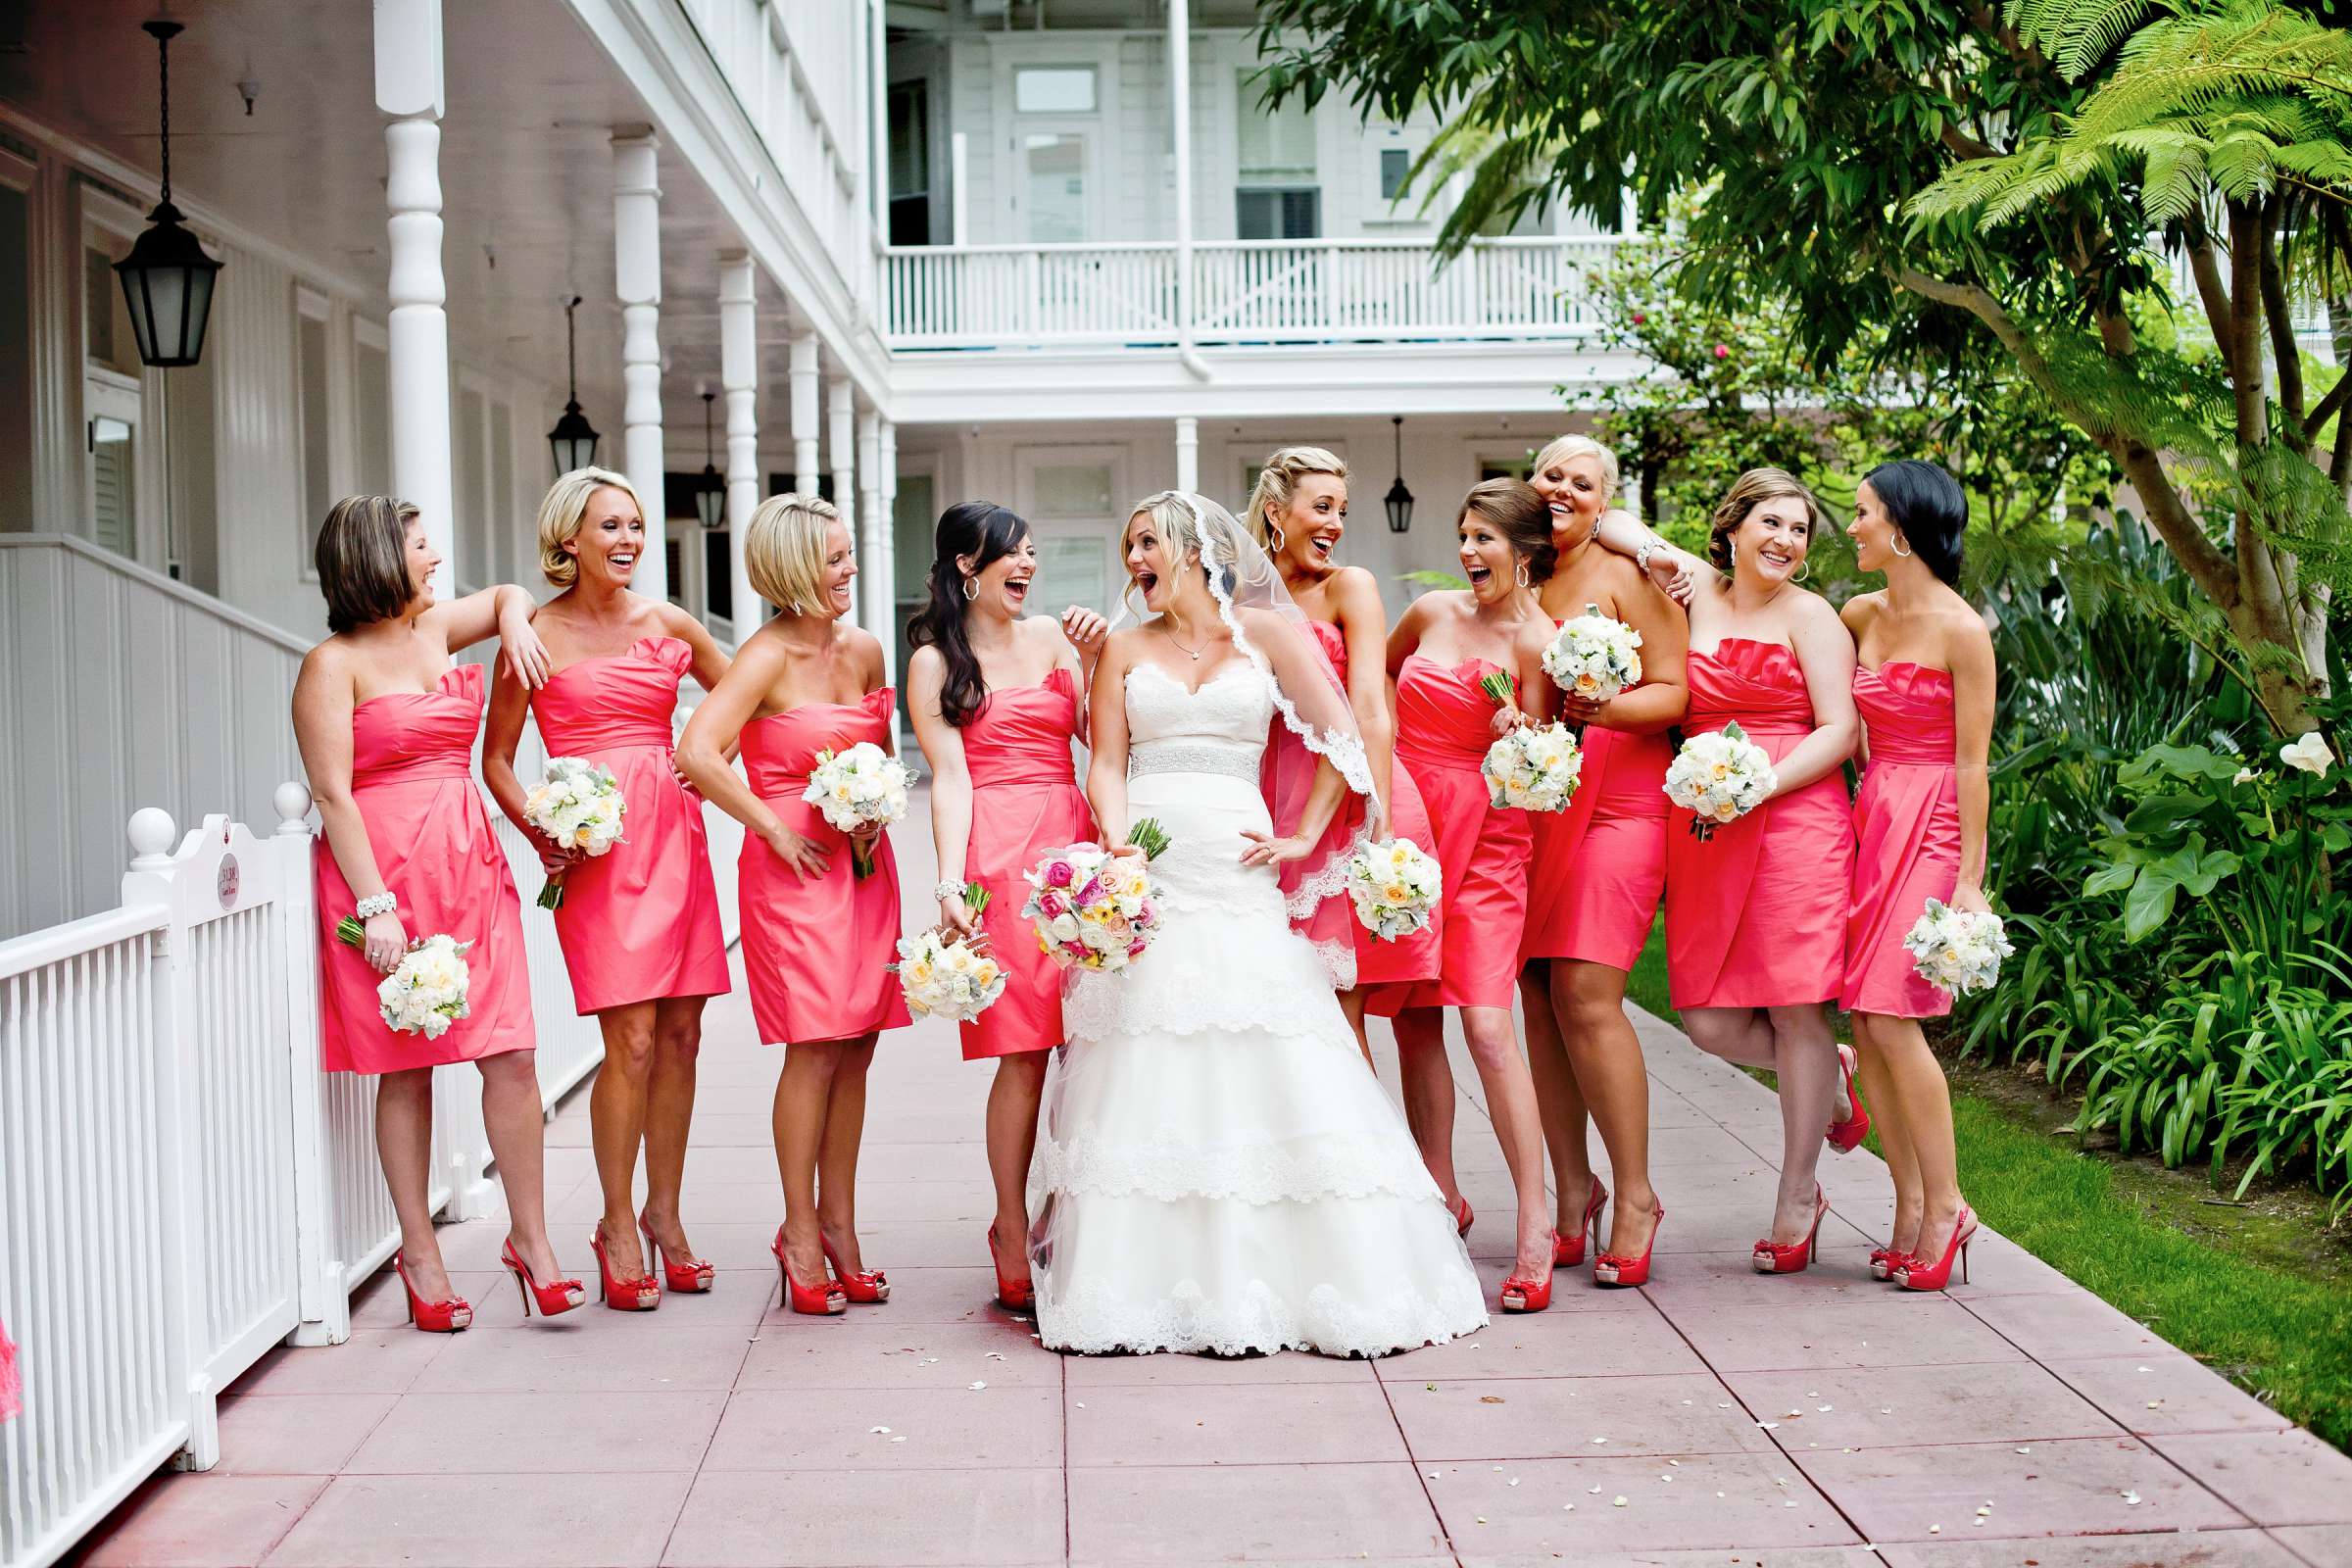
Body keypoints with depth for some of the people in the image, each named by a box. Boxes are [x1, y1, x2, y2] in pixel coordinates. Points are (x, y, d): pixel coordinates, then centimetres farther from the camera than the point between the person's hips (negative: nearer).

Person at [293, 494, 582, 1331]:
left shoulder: (436, 626, 14)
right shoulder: (333, 665, -5)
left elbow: (508, 593, 36)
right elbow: (332, 793, -11)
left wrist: (514, 622, 12)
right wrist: (375, 907, -17)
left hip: (471, 868, 5)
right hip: (385, 874, -5)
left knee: (511, 1056, -2)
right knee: (406, 1068, 2)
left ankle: (530, 1237, 8)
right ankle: (419, 1252, 13)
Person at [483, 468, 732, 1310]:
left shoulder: (669, 624, 10)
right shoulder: (539, 635, 0)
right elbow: (495, 758, 5)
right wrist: (541, 834, -9)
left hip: (675, 834, 4)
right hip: (595, 845, -4)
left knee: (680, 1034, 5)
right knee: (632, 1039, -9)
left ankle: (664, 1211, 18)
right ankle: (618, 1225, 3)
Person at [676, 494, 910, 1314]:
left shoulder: (865, 649, 8)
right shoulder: (768, 656, -12)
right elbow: (698, 753, -23)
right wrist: (773, 830, -16)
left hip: (865, 863, 6)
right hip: (793, 868, -6)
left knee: (856, 1048, 7)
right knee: (815, 1050, -6)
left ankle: (838, 1224, 17)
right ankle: (800, 1232, 5)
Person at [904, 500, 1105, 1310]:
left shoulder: (1052, 636, 17)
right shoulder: (935, 662, 6)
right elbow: (949, 778, -3)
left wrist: (1093, 660, -1)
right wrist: (949, 878, -15)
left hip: (1074, 840, 4)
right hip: (999, 854, -4)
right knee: (1024, 1052, -8)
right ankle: (1013, 1237, 0)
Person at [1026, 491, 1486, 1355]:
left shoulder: (1268, 629, 8)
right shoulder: (1126, 646, 14)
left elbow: (1341, 739, 6)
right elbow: (1106, 764, 7)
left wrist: (1303, 838, 0)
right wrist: (1116, 839, -10)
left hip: (1235, 871, -2)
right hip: (1145, 876, 2)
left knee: (1270, 1072, -6)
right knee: (1142, 1079, -2)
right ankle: (1144, 1281, 3)